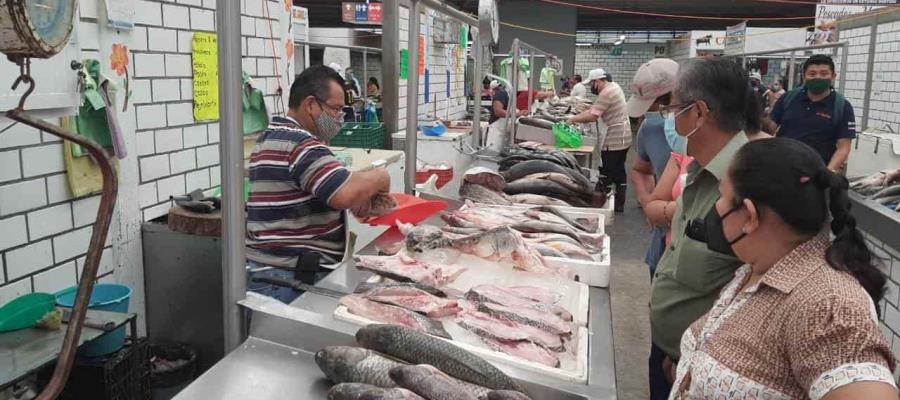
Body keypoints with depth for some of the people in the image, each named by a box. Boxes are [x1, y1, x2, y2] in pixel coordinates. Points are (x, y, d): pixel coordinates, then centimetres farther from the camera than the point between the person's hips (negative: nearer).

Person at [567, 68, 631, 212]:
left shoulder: (606, 93, -20)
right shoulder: (613, 86, 12)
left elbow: (592, 116, -24)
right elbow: (594, 109, 14)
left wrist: (573, 119, -11)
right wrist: (578, 117, 6)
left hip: (614, 138, -11)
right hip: (622, 137, 11)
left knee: (607, 173, -5)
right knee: (619, 171, 16)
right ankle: (619, 203, 25)